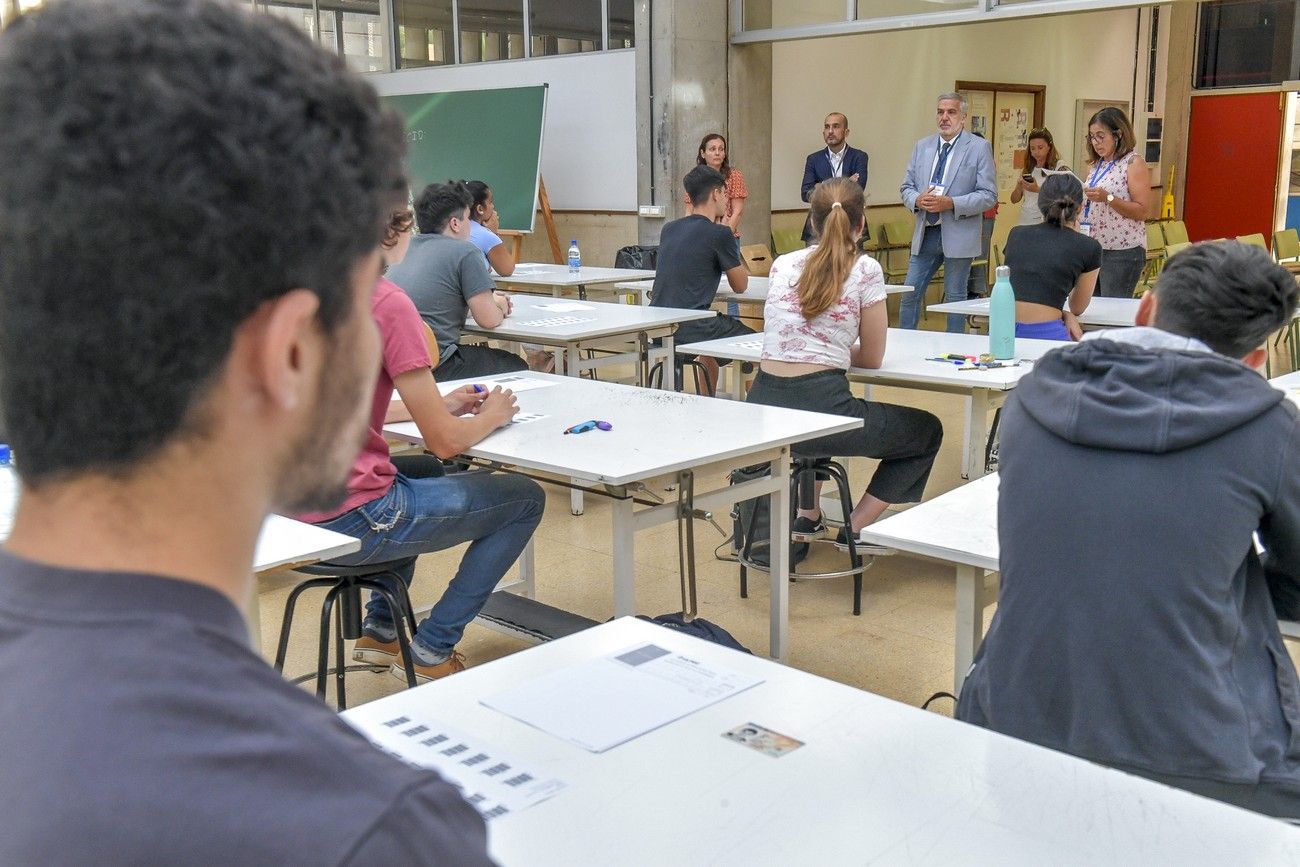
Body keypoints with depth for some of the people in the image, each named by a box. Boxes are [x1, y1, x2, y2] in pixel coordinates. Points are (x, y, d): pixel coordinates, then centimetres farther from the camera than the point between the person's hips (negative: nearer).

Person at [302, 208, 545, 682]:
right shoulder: (387, 302, -17)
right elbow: (445, 441, -14)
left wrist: (440, 403, 19)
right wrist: (492, 415, 7)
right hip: (348, 520, -9)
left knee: (425, 472, 36)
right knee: (525, 498, 8)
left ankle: (380, 629, 35)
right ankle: (431, 651, 14)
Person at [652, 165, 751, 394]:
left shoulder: (668, 230, 11)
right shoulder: (720, 233, -8)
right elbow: (740, 286, 3)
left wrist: (689, 211, 30)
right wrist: (736, 257, 21)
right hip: (689, 329, -8)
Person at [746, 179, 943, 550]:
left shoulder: (783, 264, 11)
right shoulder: (865, 270, -2)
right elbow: (872, 358, 5)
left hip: (763, 408, 6)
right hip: (818, 406, -6)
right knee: (928, 431, 20)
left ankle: (806, 517, 35)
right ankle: (855, 529, 15)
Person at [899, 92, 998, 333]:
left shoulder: (979, 148, -3)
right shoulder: (922, 146, 12)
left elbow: (988, 195, -8)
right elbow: (906, 187, 14)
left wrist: (951, 203, -19)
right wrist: (917, 200, -9)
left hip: (958, 236, -4)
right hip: (925, 234, 4)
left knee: (955, 298, 6)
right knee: (910, 293, 3)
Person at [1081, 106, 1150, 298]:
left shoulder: (1134, 163, -7)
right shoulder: (1095, 165, 15)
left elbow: (1142, 211, -13)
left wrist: (1107, 198, -22)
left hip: (1122, 252, -7)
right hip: (1093, 247, 7)